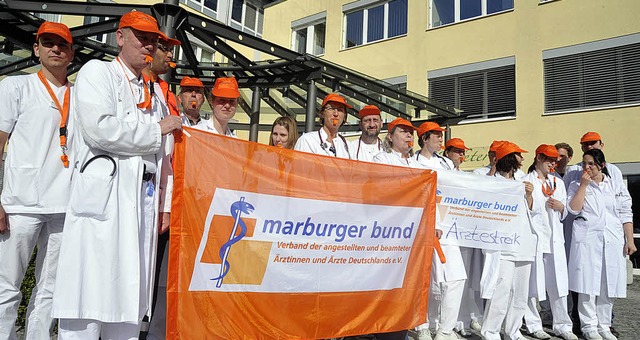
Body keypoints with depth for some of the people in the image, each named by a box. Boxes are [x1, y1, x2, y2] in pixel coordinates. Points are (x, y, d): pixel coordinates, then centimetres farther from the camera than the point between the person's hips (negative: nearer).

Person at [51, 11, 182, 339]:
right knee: (89, 293, -5)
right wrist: (157, 130, -4)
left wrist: (165, 203, 14)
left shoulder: (154, 94, 22)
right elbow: (99, 128, -15)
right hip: (102, 198, -6)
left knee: (130, 298, 9)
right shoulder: (97, 72, 3)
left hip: (144, 203, 6)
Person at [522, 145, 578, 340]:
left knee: (559, 283, 5)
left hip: (555, 239, 5)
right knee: (533, 283, 0)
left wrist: (561, 207, 0)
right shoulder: (526, 181, 1)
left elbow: (564, 214, 21)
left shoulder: (558, 183, 18)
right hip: (534, 237, -5)